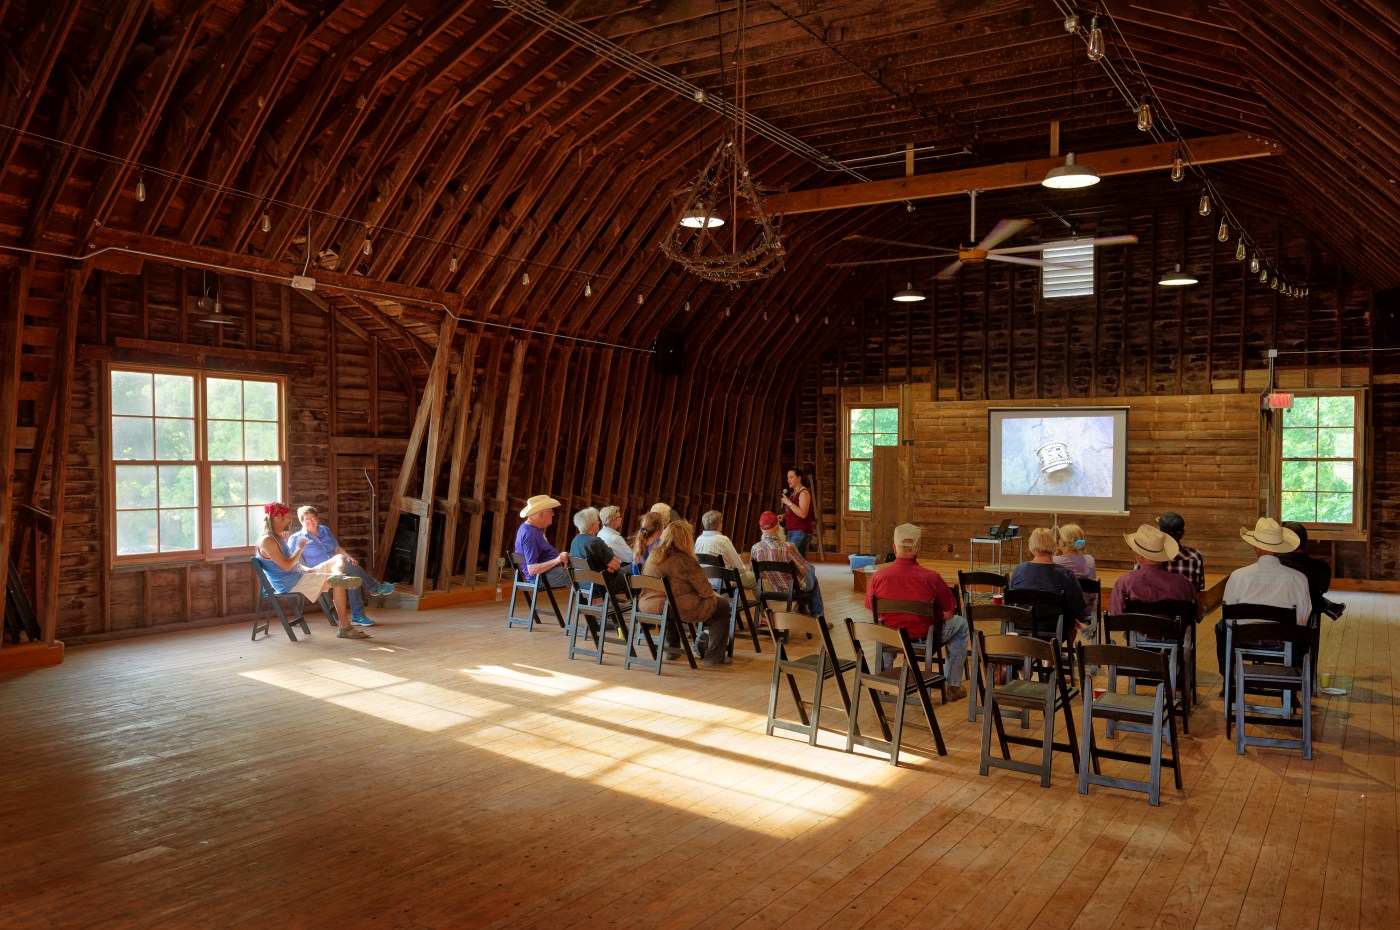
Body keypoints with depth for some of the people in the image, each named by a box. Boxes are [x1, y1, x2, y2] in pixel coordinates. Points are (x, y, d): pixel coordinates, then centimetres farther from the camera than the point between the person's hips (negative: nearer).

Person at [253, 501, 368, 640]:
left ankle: (337, 576, -36)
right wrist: (299, 549, -8)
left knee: (340, 558, 2)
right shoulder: (266, 540, -15)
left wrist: (305, 569, 9)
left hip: (299, 575, 10)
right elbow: (286, 566, -22)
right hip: (288, 584, -10)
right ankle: (345, 628, -18)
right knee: (338, 584, -19)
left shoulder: (281, 536, 17)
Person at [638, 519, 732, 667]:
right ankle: (714, 657, 12)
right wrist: (714, 594, 12)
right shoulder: (684, 560, -15)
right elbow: (705, 591, -11)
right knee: (722, 604, 11)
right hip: (679, 609, -8)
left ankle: (671, 648, 40)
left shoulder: (653, 555, 7)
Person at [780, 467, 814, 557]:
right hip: (791, 531, 9)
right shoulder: (793, 493, 17)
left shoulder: (804, 493, -9)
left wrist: (789, 503, -19)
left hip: (801, 531, -9)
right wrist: (784, 517, 9)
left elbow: (803, 514, -21)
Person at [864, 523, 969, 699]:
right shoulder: (931, 578, -22)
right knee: (961, 625, 25)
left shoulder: (877, 576, -15)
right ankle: (953, 686, 28)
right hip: (924, 638, -3)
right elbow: (948, 614, -11)